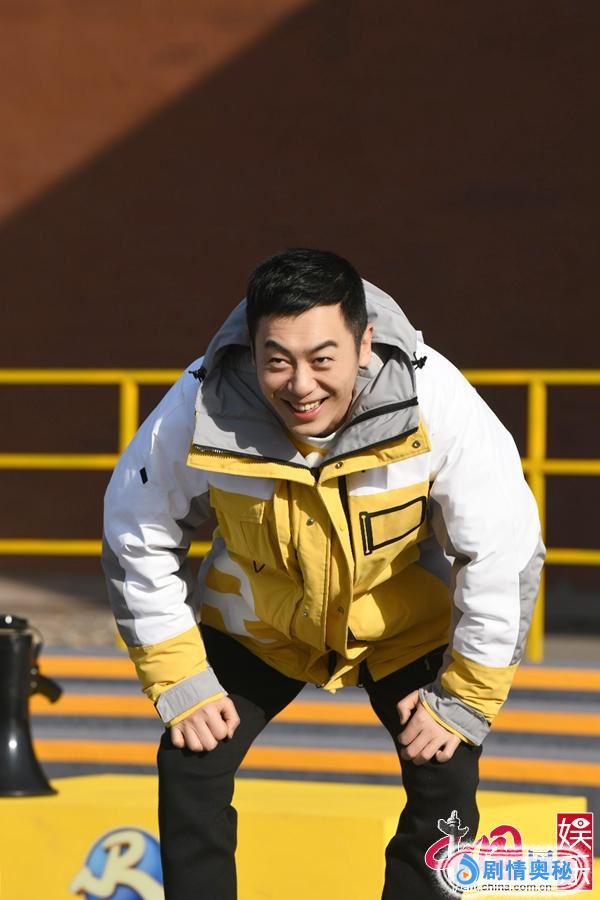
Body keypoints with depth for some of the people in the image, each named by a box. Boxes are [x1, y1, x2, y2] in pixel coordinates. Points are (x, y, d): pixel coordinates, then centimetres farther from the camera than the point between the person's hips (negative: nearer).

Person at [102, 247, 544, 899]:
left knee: (446, 784, -10)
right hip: (257, 619, 1)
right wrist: (180, 685, -12)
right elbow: (136, 540, -13)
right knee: (190, 769, -6)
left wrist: (464, 698, -17)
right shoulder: (199, 412, -31)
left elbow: (504, 551, -22)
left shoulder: (437, 403, -34)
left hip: (406, 620, -1)